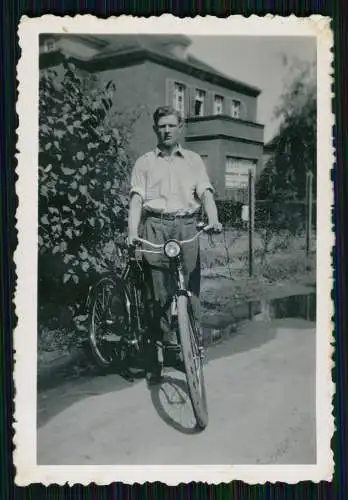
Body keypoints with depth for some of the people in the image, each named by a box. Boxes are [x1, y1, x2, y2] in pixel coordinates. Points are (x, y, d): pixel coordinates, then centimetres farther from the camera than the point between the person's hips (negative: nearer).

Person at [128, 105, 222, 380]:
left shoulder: (194, 160, 17)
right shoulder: (144, 162, 15)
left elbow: (205, 192, 4)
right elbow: (137, 198, 3)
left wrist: (214, 220, -15)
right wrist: (133, 231, -12)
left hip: (187, 225, 1)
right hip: (156, 226, 0)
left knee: (189, 286, -5)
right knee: (158, 289, -6)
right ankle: (165, 340, 3)